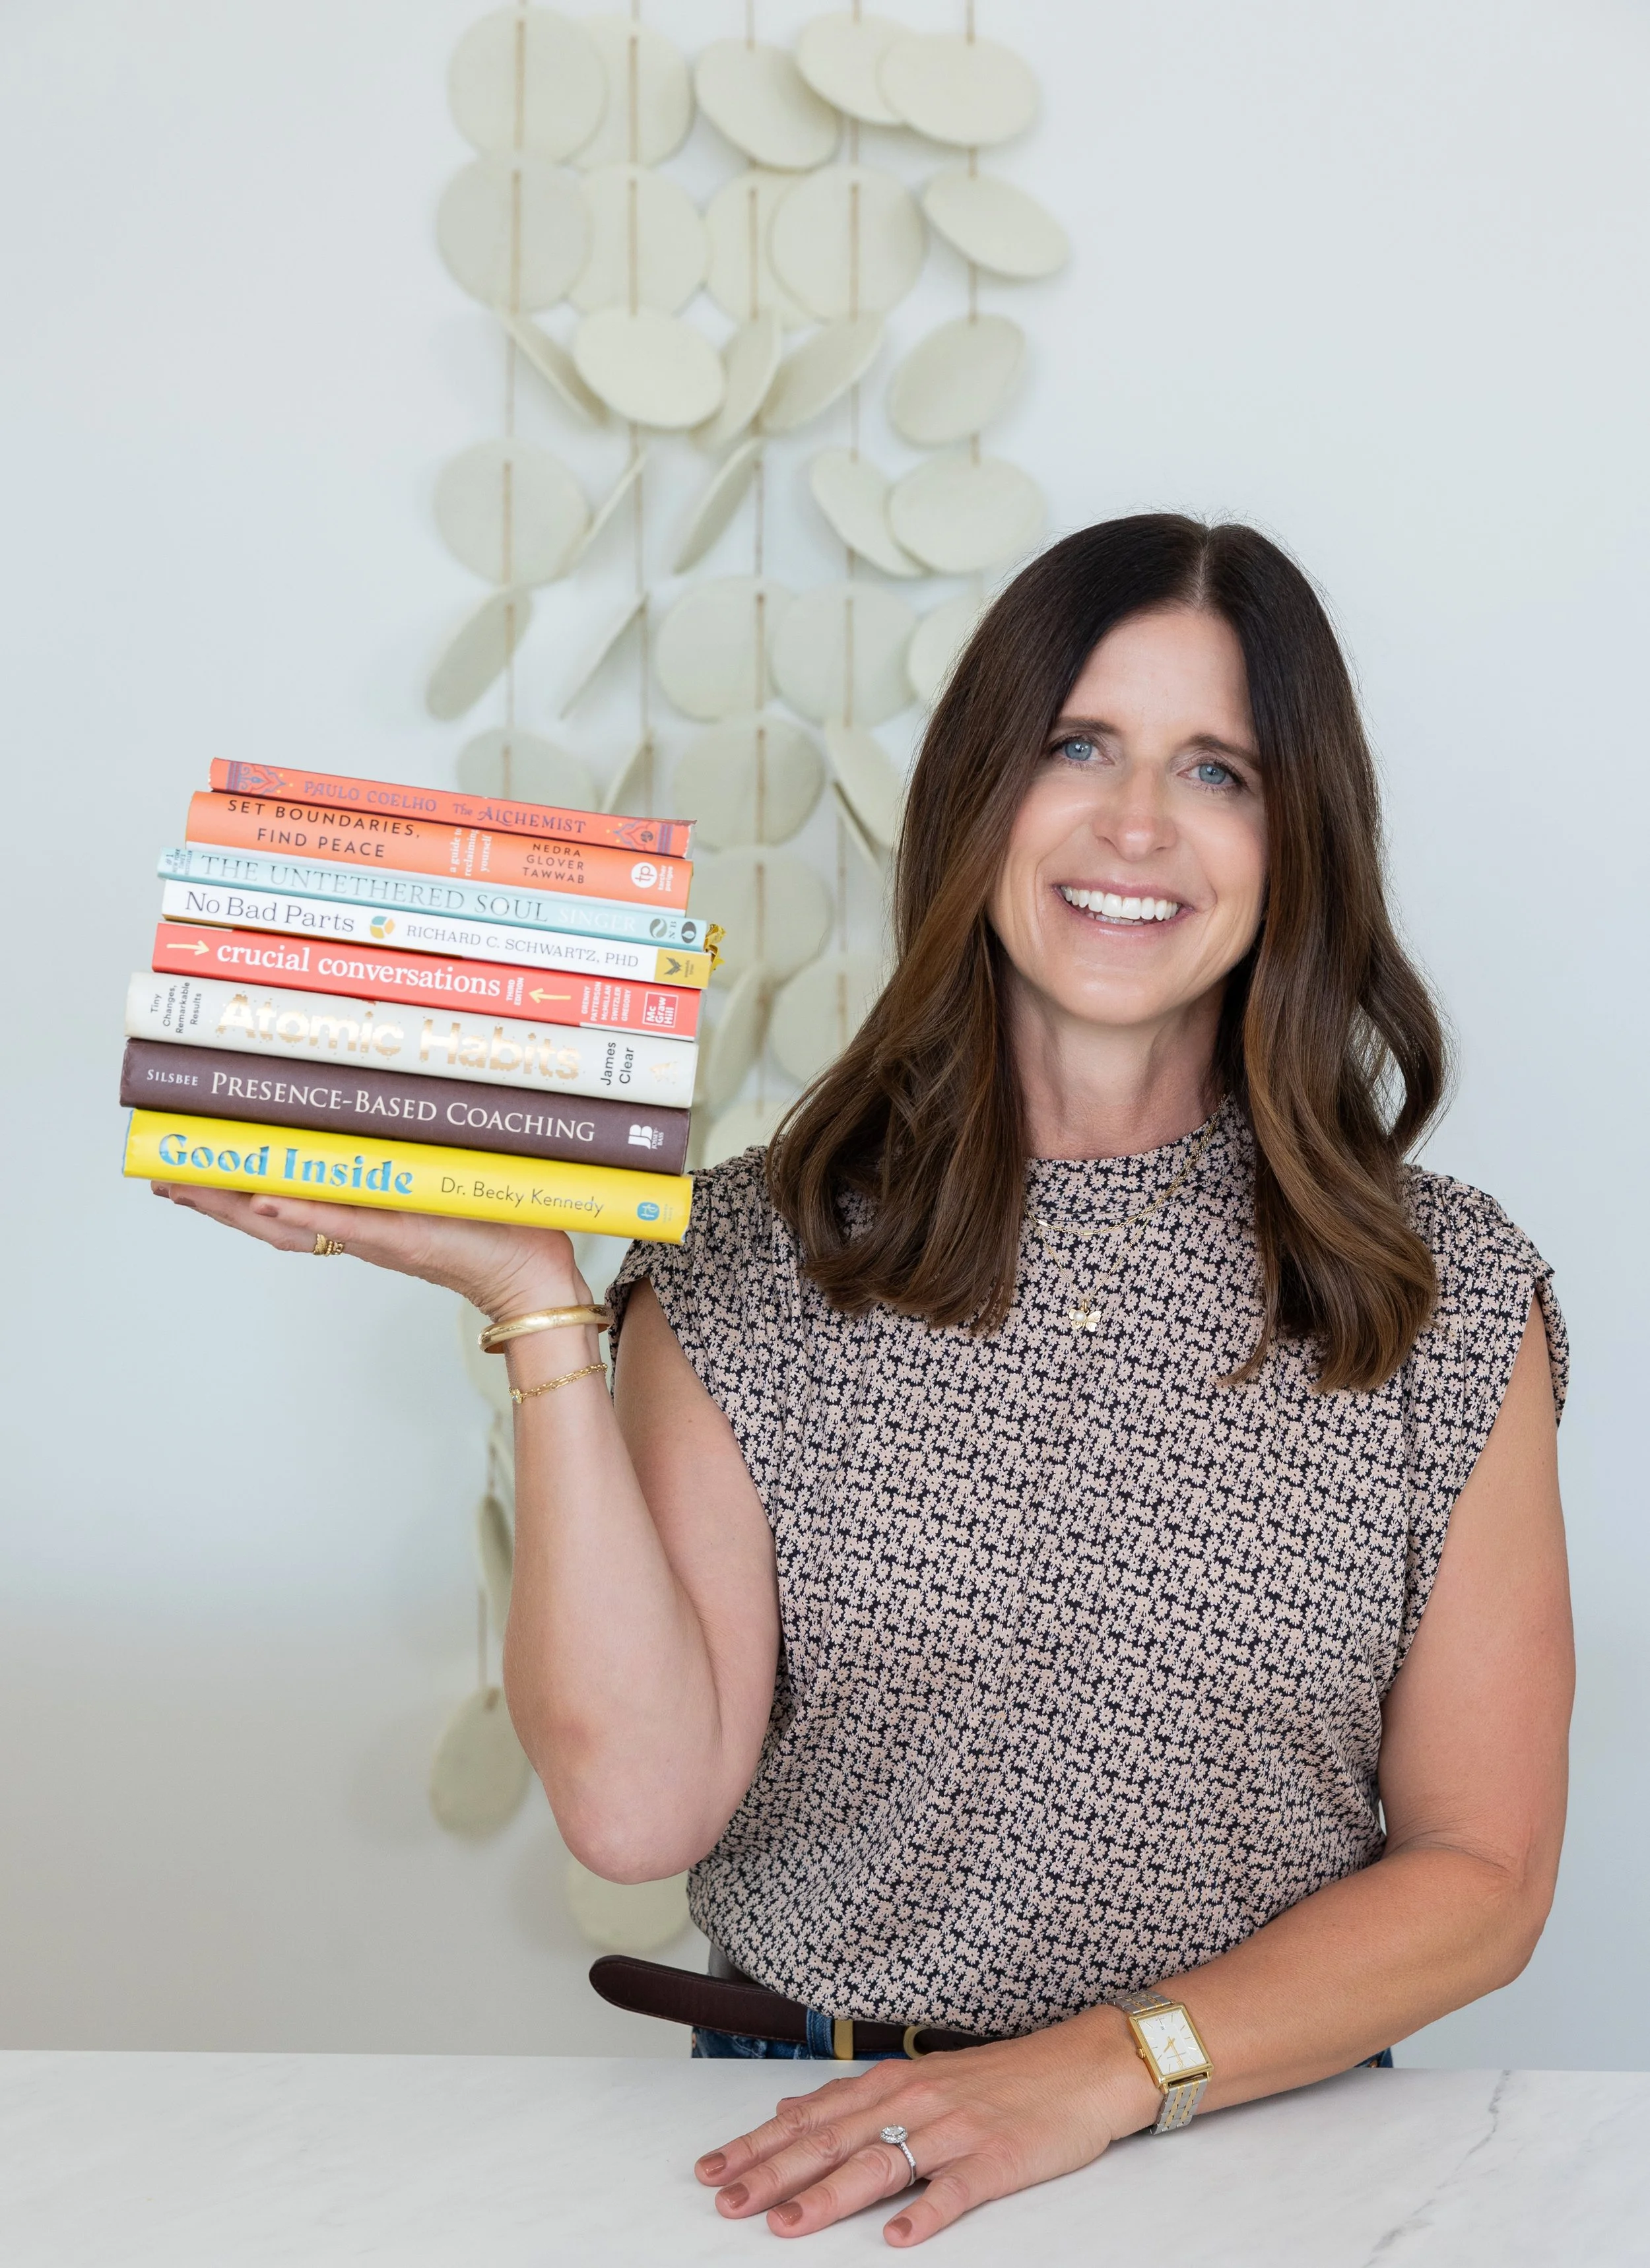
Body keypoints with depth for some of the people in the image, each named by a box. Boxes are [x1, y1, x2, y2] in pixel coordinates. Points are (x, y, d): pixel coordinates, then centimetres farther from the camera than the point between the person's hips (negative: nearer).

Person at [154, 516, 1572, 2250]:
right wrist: (540, 1310, -13)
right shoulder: (752, 1263, 0)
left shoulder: (1452, 1297, 1)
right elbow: (639, 1802, -8)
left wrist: (1107, 2068, -10)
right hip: (808, 2133, 0)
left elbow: (1481, 1874, 3)